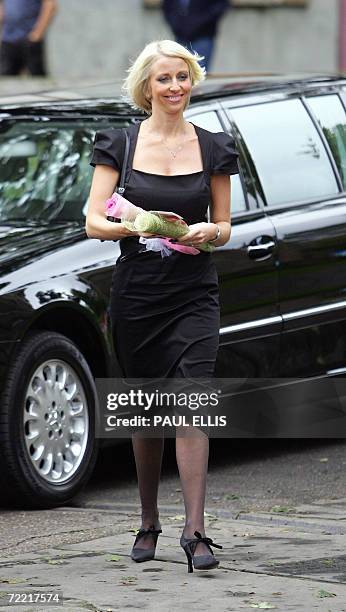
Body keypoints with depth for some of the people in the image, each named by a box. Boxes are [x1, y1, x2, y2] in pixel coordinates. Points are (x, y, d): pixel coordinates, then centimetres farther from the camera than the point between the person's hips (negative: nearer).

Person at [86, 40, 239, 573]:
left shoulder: (212, 148, 6)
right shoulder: (120, 145, 3)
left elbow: (224, 227, 10)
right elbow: (93, 221, -3)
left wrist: (208, 233, -13)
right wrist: (131, 227, -22)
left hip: (194, 293, 0)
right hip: (136, 290, 0)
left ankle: (195, 531, -16)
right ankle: (149, 522, 24)